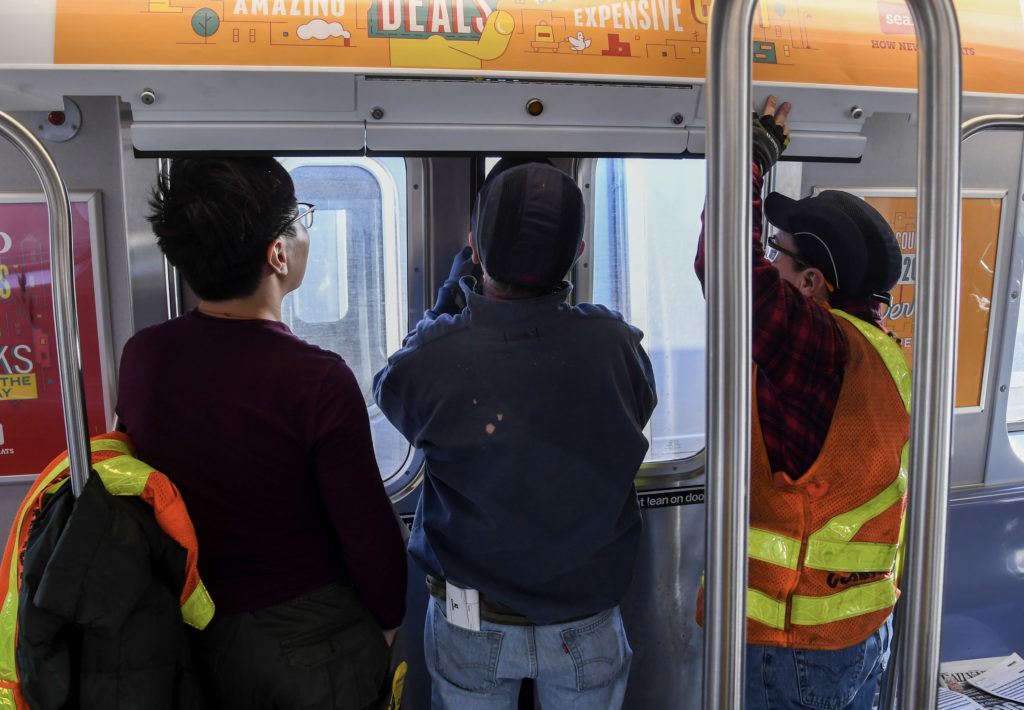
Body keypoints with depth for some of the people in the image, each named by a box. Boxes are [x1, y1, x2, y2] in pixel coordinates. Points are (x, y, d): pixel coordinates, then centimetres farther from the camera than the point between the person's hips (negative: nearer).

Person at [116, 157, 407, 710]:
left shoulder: (139, 356, -11)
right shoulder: (318, 380, -28)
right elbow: (370, 535, -21)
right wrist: (388, 621, -1)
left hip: (202, 639, 5)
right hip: (319, 639, -4)